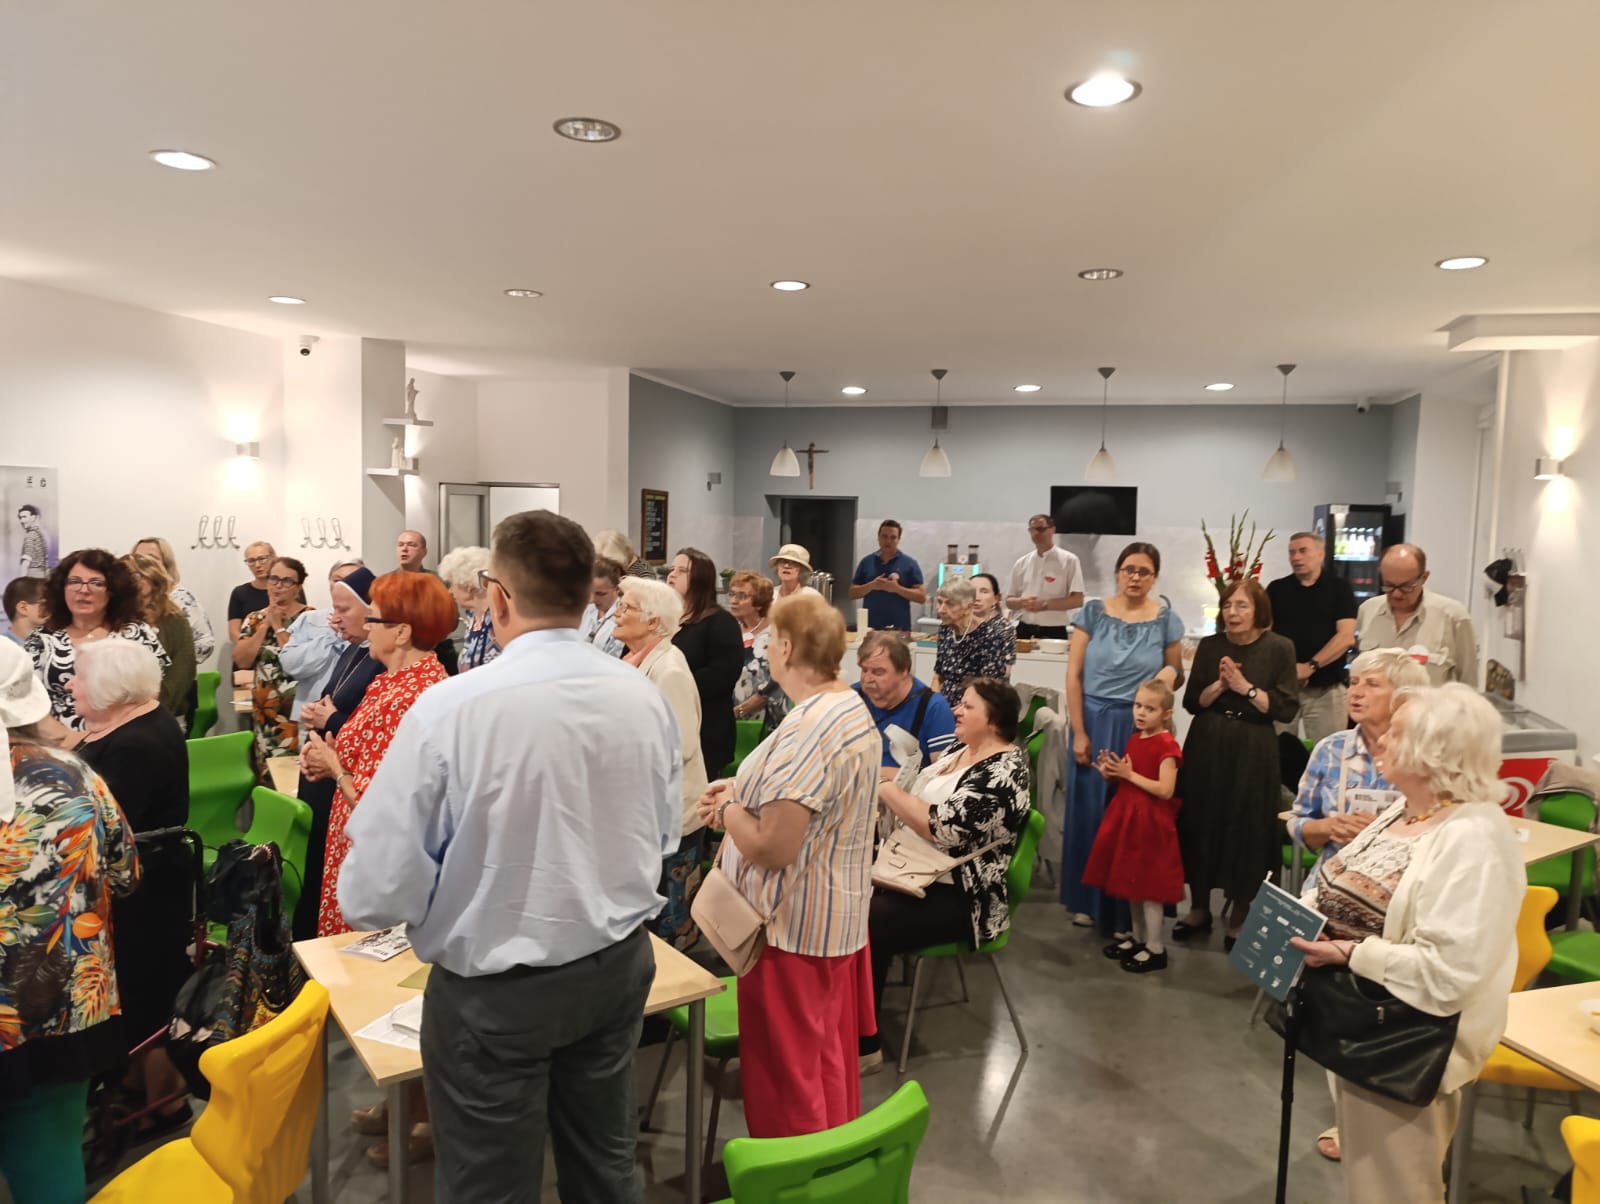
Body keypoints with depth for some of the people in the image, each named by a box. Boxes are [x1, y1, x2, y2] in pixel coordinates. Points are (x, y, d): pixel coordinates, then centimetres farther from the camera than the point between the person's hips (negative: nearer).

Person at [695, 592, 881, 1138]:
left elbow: (773, 847, -30)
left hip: (794, 926, -10)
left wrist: (728, 811, -11)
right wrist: (744, 792, 4)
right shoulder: (853, 708, 4)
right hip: (839, 915, 10)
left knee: (787, 1071, 9)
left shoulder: (806, 732, -28)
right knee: (830, 1056, 24)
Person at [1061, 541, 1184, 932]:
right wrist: (1079, 732, -7)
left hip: (1140, 728, 0)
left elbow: (1177, 676, 10)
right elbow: (1073, 675, -2)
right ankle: (1086, 900, 24)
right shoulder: (1093, 612, -1)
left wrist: (1170, 674, -15)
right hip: (1094, 723, 1)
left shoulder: (1166, 620, 0)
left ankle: (1127, 908, 18)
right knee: (1090, 810, 8)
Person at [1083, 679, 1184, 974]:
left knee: (1148, 885, -1)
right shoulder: (1135, 739, 9)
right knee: (1131, 880, 16)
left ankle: (1156, 948, 10)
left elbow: (1165, 790, -23)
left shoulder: (1167, 745, -15)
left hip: (1150, 821, -8)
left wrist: (1130, 774, -20)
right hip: (1127, 815, 8)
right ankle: (1137, 936, 30)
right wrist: (1112, 774, -2)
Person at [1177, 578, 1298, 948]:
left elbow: (1285, 709, -7)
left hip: (1252, 752, -2)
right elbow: (1191, 703, 3)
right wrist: (1219, 685, -13)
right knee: (1200, 824, 7)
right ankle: (1199, 909, 24)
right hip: (1206, 747, 3)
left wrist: (1245, 687, -16)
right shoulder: (1210, 646, 3)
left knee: (1246, 831, 4)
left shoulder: (1279, 649, -4)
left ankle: (1239, 917, 22)